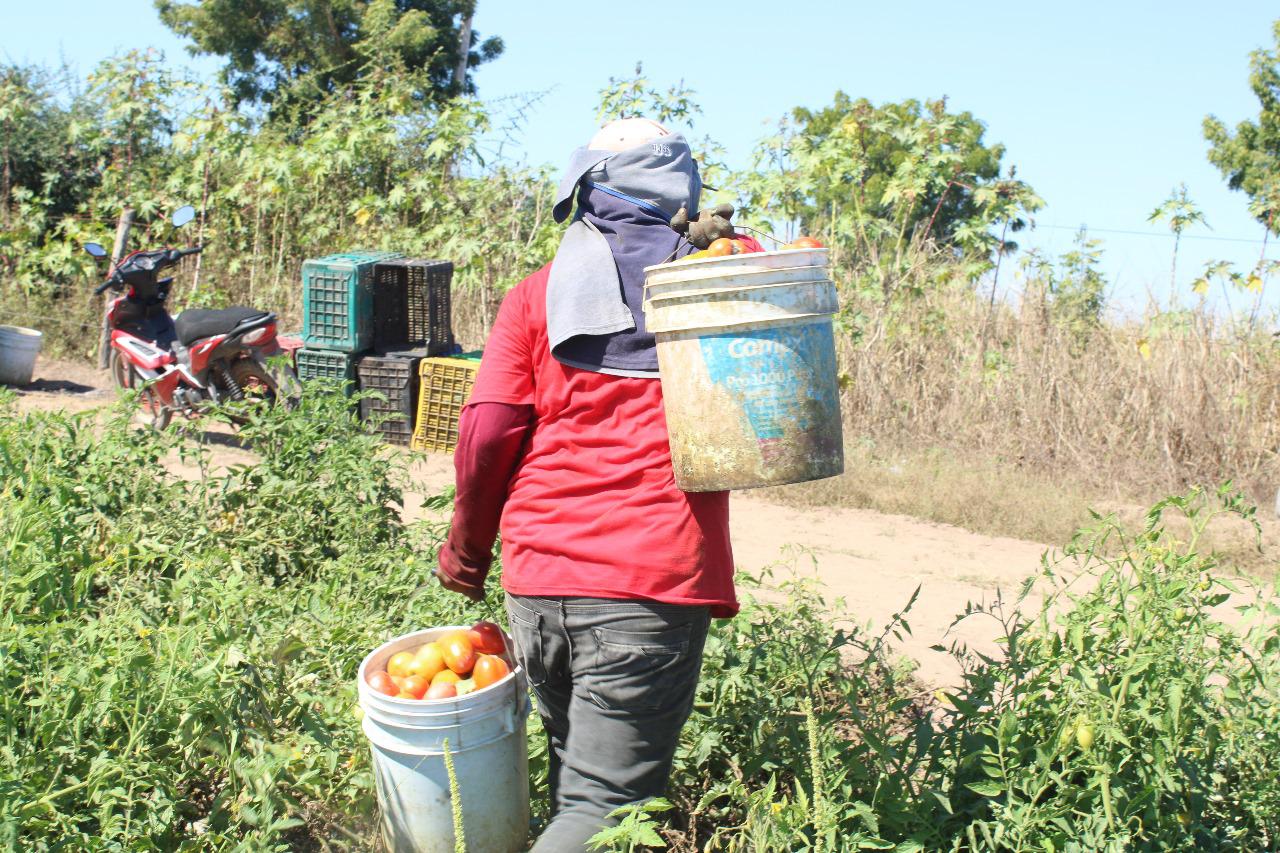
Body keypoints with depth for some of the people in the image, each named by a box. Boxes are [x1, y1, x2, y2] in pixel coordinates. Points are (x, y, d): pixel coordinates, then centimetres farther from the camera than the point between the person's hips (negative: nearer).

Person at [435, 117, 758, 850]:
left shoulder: (538, 294, 8)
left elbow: (487, 433, 1)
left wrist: (469, 549, 14)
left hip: (540, 575, 3)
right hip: (657, 581, -3)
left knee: (574, 777, 23)